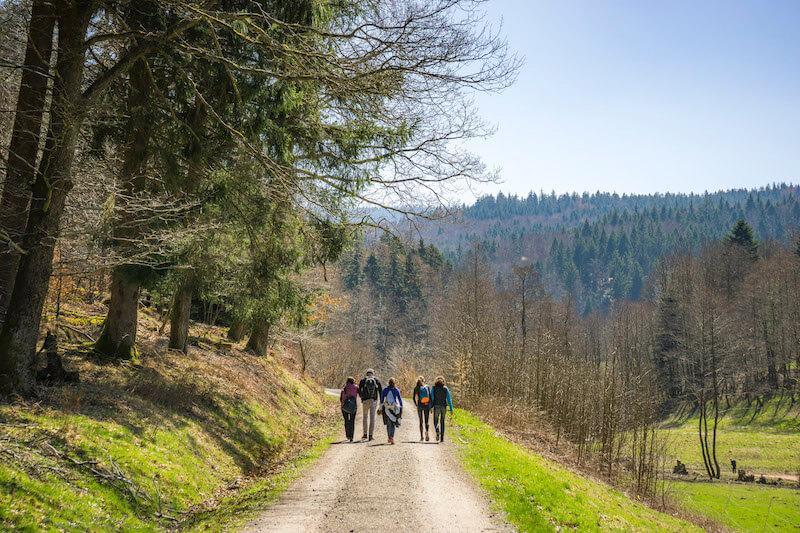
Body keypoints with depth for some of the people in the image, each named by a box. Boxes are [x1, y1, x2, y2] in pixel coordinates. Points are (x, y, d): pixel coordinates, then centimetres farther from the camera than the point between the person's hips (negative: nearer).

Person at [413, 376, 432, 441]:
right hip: (427, 405, 0)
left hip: (420, 405, 0)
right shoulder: (427, 387, 1)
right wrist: (430, 407, 3)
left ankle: (421, 436, 7)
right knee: (426, 421, 6)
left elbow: (414, 398, 1)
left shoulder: (416, 388, 0)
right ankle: (426, 432, -17)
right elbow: (430, 397, 1)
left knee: (421, 421, 7)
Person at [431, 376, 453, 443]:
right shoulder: (445, 388, 2)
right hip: (444, 407, 2)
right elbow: (449, 399, 0)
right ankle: (442, 437, 12)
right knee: (442, 422, 13)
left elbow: (431, 398, -4)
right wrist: (451, 409, 2)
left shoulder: (434, 388, -1)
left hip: (436, 406, -2)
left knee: (436, 421, 7)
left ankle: (437, 431, -24)